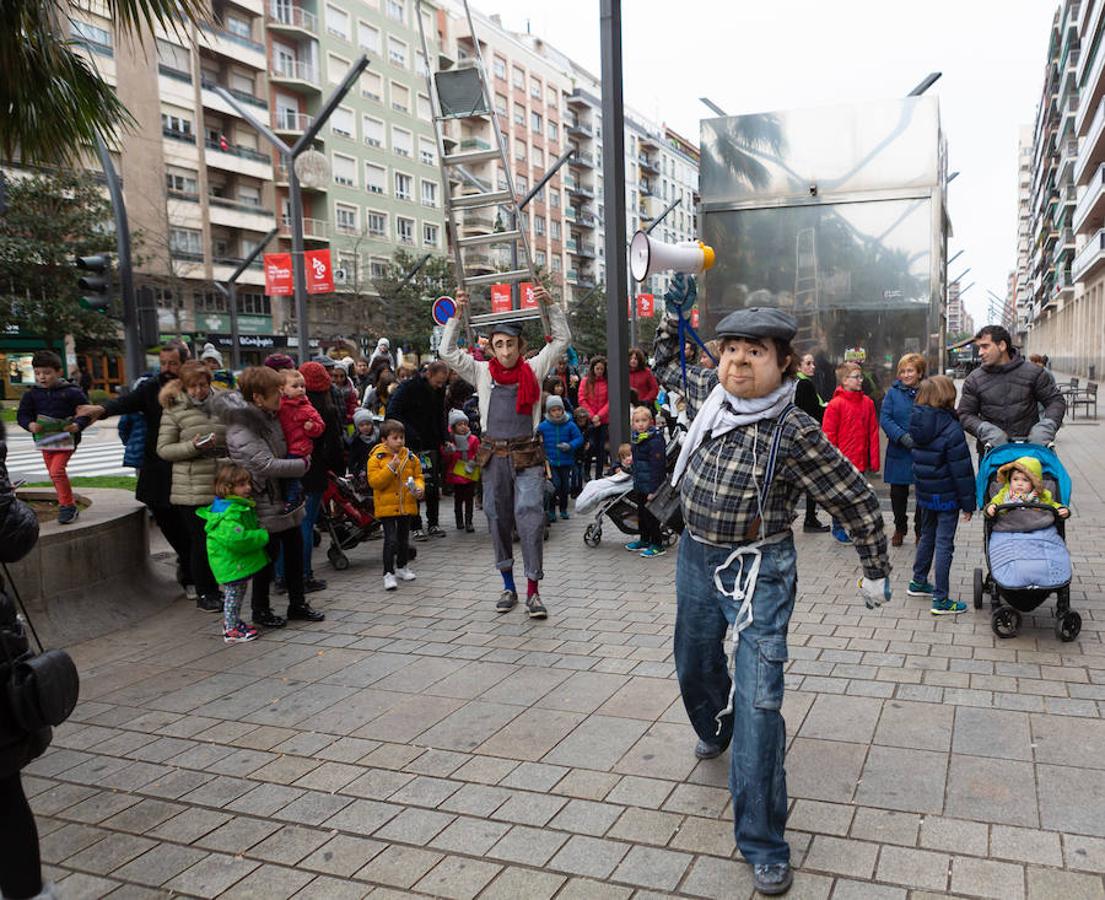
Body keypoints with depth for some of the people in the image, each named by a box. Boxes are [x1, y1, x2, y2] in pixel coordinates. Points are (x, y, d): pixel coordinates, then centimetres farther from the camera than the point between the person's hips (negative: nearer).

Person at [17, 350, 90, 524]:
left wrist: (78, 425, -19)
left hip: (66, 439, -5)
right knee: (54, 474, 12)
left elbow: (86, 412, -1)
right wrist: (30, 425, -12)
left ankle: (67, 506, -6)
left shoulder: (71, 392, -6)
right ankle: (69, 507, 26)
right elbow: (22, 414, 8)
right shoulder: (31, 394, 3)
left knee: (57, 470, -19)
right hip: (45, 440, 5)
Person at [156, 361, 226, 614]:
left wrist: (221, 444, 1)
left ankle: (214, 588, 25)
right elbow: (163, 449, -3)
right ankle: (204, 593, 15)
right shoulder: (174, 410, -1)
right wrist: (193, 446, -17)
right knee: (201, 541, 1)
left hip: (221, 487, 4)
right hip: (191, 490, -4)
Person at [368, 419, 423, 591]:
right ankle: (388, 573, -2)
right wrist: (390, 468, -25)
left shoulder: (410, 457, 3)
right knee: (391, 540, -11)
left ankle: (401, 567, 36)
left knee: (403, 538, 18)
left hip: (406, 505, 5)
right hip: (386, 506, -5)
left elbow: (418, 476, 11)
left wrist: (419, 487, -11)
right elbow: (374, 482, -16)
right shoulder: (376, 459, -10)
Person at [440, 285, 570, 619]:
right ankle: (508, 586, 23)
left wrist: (550, 305, -1)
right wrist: (457, 315, 1)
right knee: (498, 519, 8)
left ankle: (533, 591, -4)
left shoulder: (533, 369, 4)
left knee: (530, 516, -11)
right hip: (494, 455, 2)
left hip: (528, 455, -2)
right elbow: (448, 352, 5)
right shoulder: (482, 372, 6)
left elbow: (562, 340, 6)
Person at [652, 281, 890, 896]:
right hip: (697, 555, 6)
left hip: (759, 569, -6)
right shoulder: (708, 390, -5)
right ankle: (715, 730, 60)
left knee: (759, 698, -10)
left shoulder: (795, 431, -21)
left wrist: (876, 572, -4)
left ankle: (764, 844, 2)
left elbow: (858, 500, -11)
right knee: (696, 666, 25)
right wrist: (675, 312, 8)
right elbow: (664, 364, 19)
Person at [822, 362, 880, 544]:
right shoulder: (835, 404, -10)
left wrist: (874, 459, 3)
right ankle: (837, 528, 21)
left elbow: (873, 432, 6)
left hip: (860, 461, 4)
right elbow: (828, 434, -9)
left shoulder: (867, 402, 4)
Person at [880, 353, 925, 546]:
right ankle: (900, 528, 30)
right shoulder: (893, 392, 0)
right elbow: (884, 418, -6)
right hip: (899, 452, 1)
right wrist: (902, 436, -19)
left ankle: (921, 530, 26)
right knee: (898, 493, 11)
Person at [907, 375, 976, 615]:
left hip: (924, 493, 7)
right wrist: (968, 503, -10)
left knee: (927, 535, 23)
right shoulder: (951, 429, -21)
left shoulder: (918, 423, 0)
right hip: (947, 496, -7)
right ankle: (941, 600, 5)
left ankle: (918, 582, 36)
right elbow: (961, 470, -17)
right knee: (944, 544, 0)